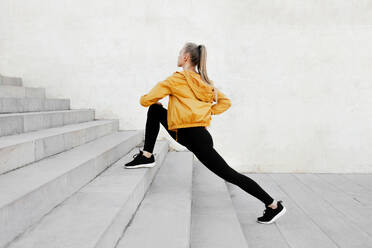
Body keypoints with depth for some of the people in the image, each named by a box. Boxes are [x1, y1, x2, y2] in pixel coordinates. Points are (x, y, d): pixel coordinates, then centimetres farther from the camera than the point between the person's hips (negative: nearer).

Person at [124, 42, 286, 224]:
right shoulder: (204, 82, 11)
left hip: (195, 138, -9)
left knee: (229, 175, -1)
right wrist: (206, 112, 11)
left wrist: (144, 98, 17)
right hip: (197, 132, 9)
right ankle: (147, 156, 11)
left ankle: (273, 205, 9)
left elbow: (146, 100, -6)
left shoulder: (177, 79, -11)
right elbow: (225, 102, 12)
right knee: (155, 110, 11)